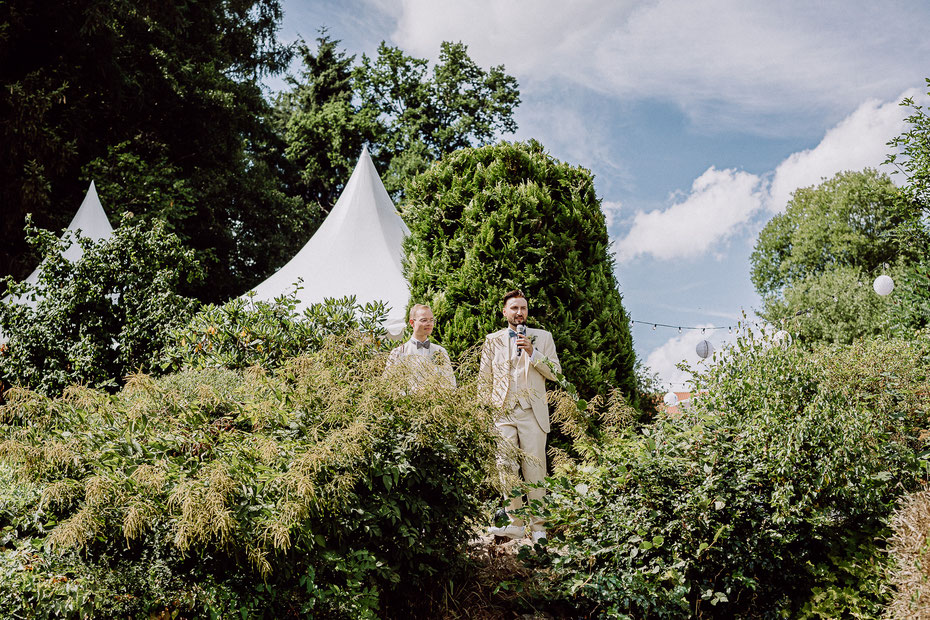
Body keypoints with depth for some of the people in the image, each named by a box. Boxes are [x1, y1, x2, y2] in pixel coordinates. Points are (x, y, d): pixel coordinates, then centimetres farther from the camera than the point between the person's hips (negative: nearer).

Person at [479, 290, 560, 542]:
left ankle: (538, 526, 3)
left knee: (535, 470, -3)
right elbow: (484, 379, 16)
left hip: (532, 413, -1)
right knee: (506, 469, -3)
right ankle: (515, 523, 5)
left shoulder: (543, 337, 13)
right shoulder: (492, 340, 15)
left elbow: (555, 372, 4)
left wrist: (532, 353, -8)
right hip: (503, 413, 1)